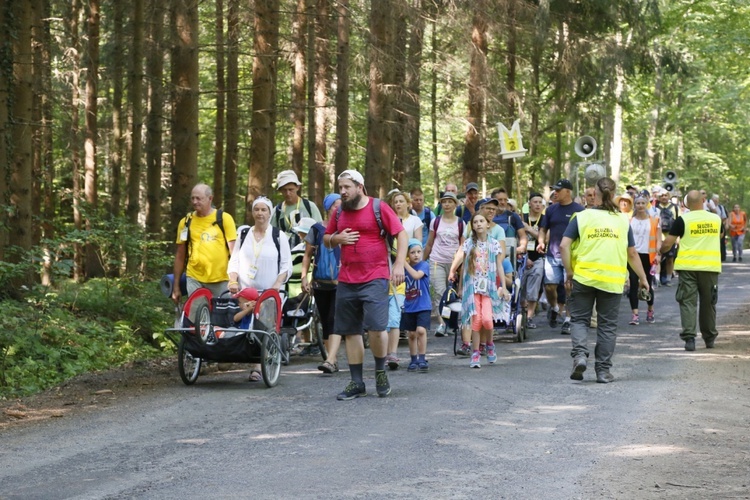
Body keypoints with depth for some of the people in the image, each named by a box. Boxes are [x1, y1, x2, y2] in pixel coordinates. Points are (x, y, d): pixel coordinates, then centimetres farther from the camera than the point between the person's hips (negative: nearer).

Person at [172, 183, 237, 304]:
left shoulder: (224, 218, 1)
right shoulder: (186, 222, 8)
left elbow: (233, 250, -2)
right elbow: (180, 255, 12)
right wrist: (176, 286, 10)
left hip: (221, 280, -2)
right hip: (195, 279, 2)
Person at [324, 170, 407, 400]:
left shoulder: (379, 208, -3)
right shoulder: (339, 212, 13)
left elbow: (401, 235, -3)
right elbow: (326, 239, 22)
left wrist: (399, 264, -14)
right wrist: (336, 238, -1)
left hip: (375, 278, -5)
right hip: (346, 280, 5)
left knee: (376, 326, -17)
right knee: (351, 331, 6)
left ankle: (380, 370, 9)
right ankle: (357, 383, 15)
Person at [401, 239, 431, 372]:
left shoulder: (424, 265, -8)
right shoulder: (404, 267, 4)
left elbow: (416, 275, -27)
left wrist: (405, 263, -22)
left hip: (423, 306, -4)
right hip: (409, 306, 4)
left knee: (421, 330, -19)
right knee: (412, 334, 11)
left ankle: (422, 359, -12)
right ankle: (414, 360, 22)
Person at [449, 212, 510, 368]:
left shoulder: (494, 244, 6)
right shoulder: (468, 243, 5)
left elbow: (499, 266, 7)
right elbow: (459, 256, -12)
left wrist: (503, 287, 3)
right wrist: (452, 270, -29)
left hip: (489, 285, 0)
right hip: (473, 285, 0)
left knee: (487, 318, -14)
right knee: (476, 319, -6)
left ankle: (490, 344, 14)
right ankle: (476, 354, 2)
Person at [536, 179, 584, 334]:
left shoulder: (579, 210, -2)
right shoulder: (551, 209, 9)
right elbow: (543, 229, 14)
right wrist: (541, 242, -4)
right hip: (552, 255, 3)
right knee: (549, 286, -3)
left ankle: (567, 321, 7)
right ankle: (554, 308, 26)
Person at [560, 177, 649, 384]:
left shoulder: (581, 217, 1)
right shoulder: (623, 220, 7)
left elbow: (564, 246, -7)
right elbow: (632, 253, 10)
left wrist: (569, 273, 1)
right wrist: (643, 278, 19)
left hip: (583, 277, -1)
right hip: (613, 281, 1)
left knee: (579, 319, 10)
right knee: (607, 325, 9)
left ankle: (579, 354, -13)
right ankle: (603, 370, 10)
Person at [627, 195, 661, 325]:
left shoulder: (654, 221, 6)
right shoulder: (629, 221, 6)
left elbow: (658, 240, 4)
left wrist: (658, 253, -10)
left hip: (648, 256, 0)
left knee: (648, 284, 6)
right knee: (634, 284, -7)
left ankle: (650, 311, 28)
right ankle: (635, 314, -7)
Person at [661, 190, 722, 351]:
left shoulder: (683, 220, -7)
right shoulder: (716, 219, 5)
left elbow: (667, 244, -5)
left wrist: (661, 249, 15)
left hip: (688, 267, -3)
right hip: (710, 266, 3)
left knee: (688, 302, 0)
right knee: (708, 303, 15)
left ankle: (689, 337, -13)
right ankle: (709, 338, 25)